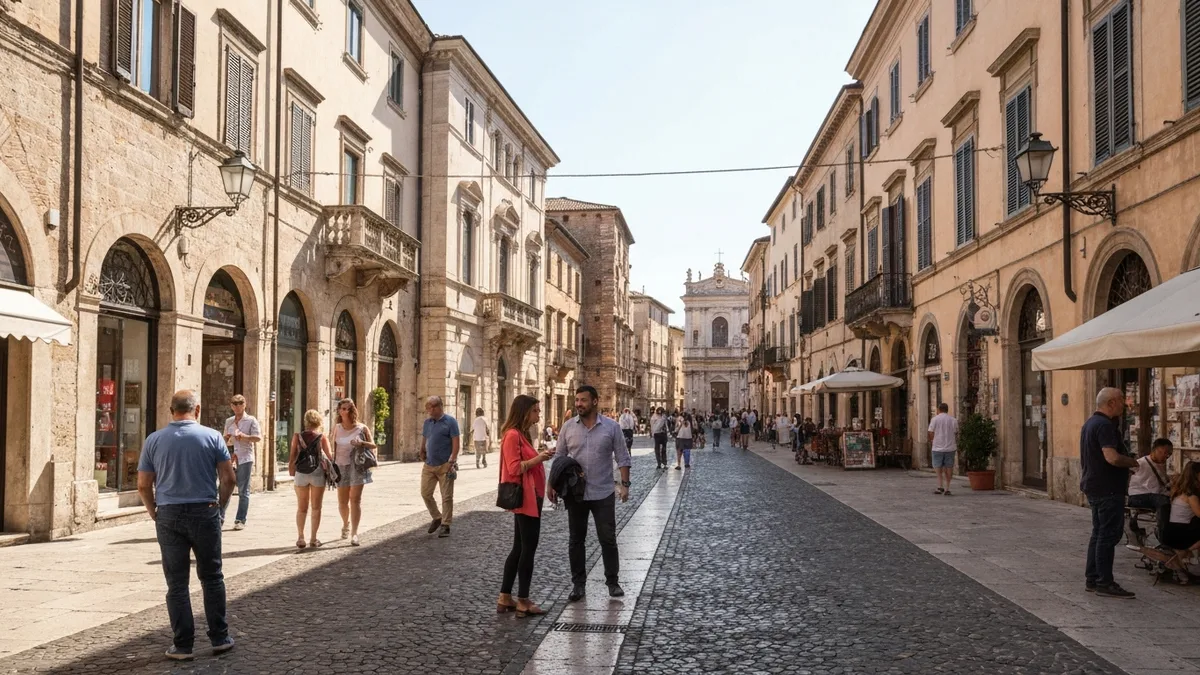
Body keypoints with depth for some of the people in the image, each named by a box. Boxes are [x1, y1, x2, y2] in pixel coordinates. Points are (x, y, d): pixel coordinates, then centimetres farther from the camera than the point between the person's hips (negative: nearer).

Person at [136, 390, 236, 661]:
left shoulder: (154, 440, 1)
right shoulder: (212, 436, -3)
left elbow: (143, 485, 2)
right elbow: (229, 479, -4)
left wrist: (155, 513, 15)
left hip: (169, 516, 1)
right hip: (205, 513, -1)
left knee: (177, 583, 7)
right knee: (212, 578, 11)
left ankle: (182, 645, 11)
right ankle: (219, 638, 16)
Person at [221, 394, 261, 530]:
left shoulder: (251, 420, 3)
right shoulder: (228, 421, 17)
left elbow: (258, 437, -6)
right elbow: (226, 441, 22)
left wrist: (245, 437, -22)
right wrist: (227, 439, -1)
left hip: (245, 458, -4)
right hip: (230, 457, 4)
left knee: (243, 491, 0)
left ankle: (240, 520, 5)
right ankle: (220, 518, 0)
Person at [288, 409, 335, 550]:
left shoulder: (297, 436, 1)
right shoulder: (322, 437, -2)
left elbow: (292, 456, -2)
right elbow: (330, 456, -7)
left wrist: (291, 471, 7)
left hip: (301, 474, 1)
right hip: (318, 473, -1)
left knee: (302, 508, 11)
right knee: (316, 508, 9)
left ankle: (300, 538, 5)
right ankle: (313, 538, 9)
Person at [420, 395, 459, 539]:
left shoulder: (450, 421, -7)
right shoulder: (427, 422, 11)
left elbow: (456, 443, -11)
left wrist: (451, 462, -17)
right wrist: (422, 453, 7)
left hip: (445, 466, -6)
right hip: (429, 465, 6)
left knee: (447, 497, -1)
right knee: (425, 493, 8)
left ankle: (445, 525, 7)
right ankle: (436, 517, 28)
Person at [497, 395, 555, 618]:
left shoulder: (522, 434, 18)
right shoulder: (513, 435, -13)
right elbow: (514, 468, -19)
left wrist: (541, 457, 11)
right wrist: (538, 459, -22)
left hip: (531, 498, 11)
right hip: (524, 499, -11)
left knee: (520, 548, 13)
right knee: (528, 548, -6)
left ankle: (505, 598, 19)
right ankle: (523, 603, 1)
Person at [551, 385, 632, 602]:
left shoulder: (611, 427, -4)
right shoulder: (568, 428, 1)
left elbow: (622, 458, -1)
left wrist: (624, 484, -10)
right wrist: (553, 485, -2)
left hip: (603, 494, -2)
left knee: (608, 539, 4)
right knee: (576, 540, 9)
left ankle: (612, 582, 19)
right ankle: (578, 584, 20)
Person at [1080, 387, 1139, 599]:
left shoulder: (1090, 423, 15)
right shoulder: (1104, 425, -18)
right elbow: (1112, 457, -29)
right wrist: (1133, 462, -11)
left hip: (1094, 487, 10)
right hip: (1108, 489, -10)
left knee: (1099, 533, 14)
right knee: (1109, 535, -5)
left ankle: (1092, 580, 18)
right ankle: (1104, 583, -2)